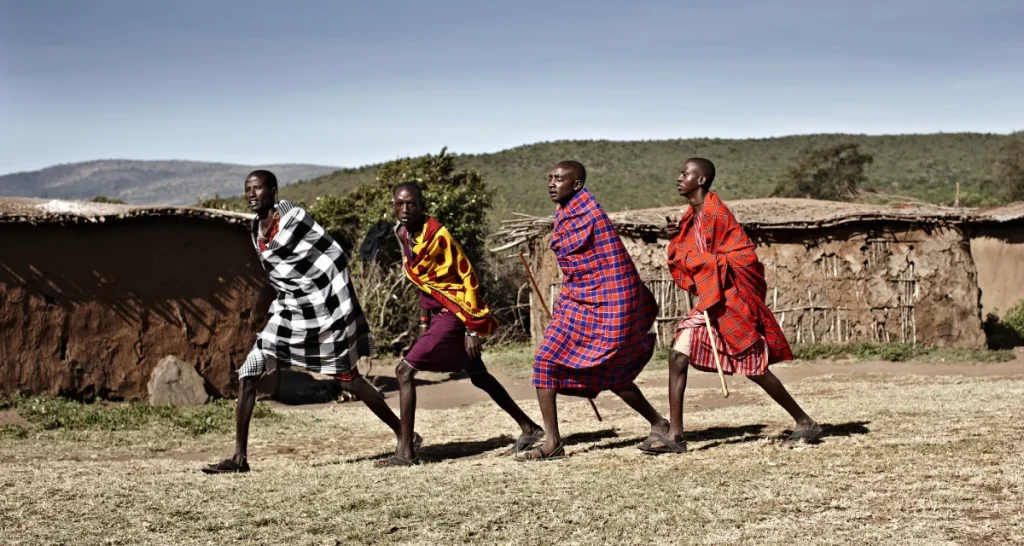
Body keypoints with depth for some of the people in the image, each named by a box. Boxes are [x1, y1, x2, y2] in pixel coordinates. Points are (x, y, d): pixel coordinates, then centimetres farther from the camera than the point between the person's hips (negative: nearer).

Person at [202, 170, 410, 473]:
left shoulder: (293, 217, -16)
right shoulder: (257, 232, 6)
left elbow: (336, 258, -18)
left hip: (324, 307, -7)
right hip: (289, 312, 7)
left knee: (348, 380, 2)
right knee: (248, 375, -3)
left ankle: (403, 434, 19)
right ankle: (240, 457, 4)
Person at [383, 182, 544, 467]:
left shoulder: (438, 235, -19)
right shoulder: (404, 235, 6)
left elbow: (468, 278, -16)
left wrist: (472, 328, -18)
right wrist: (424, 321, 17)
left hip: (454, 314, -9)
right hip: (438, 312, 9)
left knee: (404, 370, -14)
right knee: (479, 377, 18)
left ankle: (404, 452, -11)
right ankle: (529, 428, 31)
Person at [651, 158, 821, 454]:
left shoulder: (714, 212, -15)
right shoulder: (693, 216, 11)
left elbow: (744, 256, -15)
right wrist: (677, 237, -1)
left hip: (731, 298, -9)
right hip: (711, 300, 9)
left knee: (755, 368, 0)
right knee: (678, 355, -4)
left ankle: (806, 423, 17)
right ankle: (675, 436, -3)